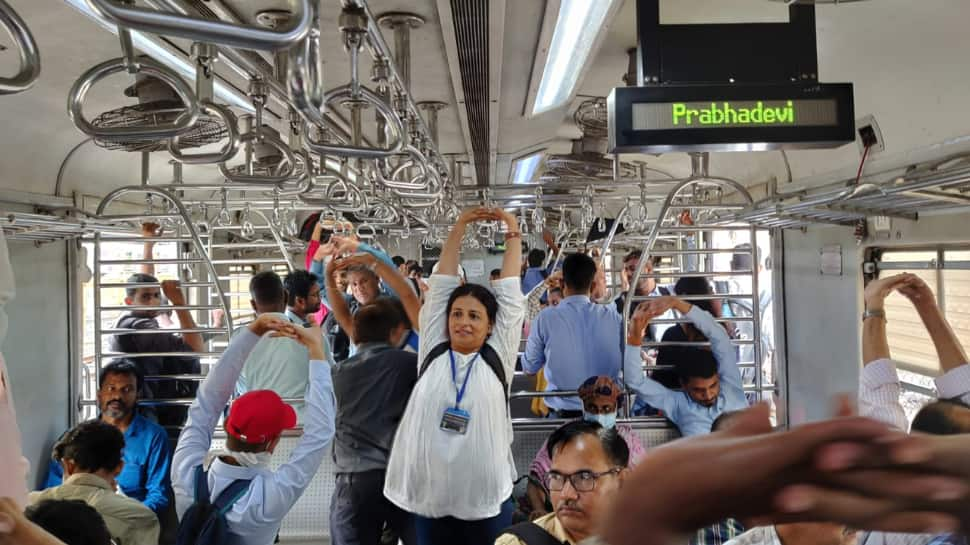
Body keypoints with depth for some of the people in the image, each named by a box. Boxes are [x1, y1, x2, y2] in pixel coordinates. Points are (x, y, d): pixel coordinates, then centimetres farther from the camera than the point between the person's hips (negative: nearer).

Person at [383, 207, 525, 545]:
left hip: (486, 500, -1)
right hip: (430, 497, 2)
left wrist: (513, 232, 9)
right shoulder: (432, 353, 3)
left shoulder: (498, 357, 0)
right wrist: (459, 228, 8)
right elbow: (442, 284, 5)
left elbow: (509, 290, 3)